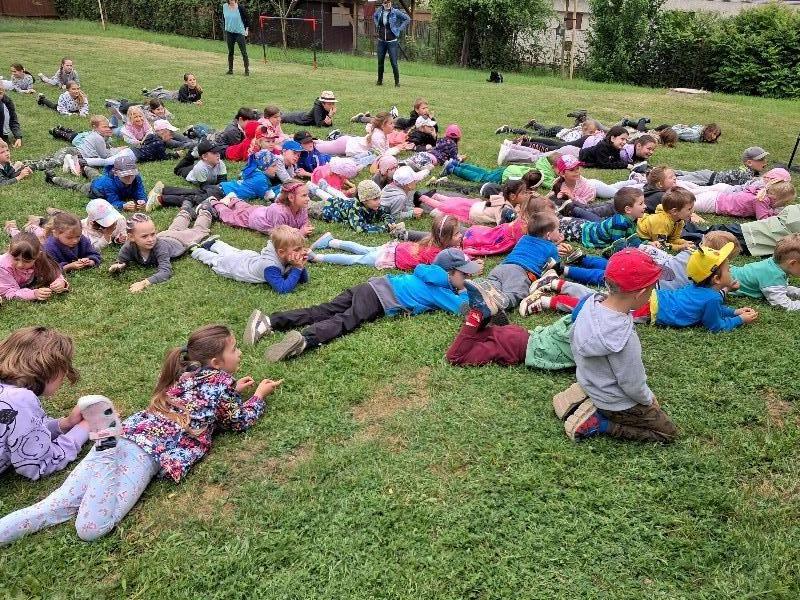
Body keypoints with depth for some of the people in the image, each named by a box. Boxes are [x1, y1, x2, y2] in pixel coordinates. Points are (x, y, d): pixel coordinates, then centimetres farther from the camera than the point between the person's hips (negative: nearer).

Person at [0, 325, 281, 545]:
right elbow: (240, 421, 20)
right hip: (149, 451, -8)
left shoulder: (188, 372, 27)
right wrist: (260, 394, 34)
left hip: (127, 432, 8)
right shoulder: (222, 380, 8)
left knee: (56, 507, -2)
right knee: (90, 528, -22)